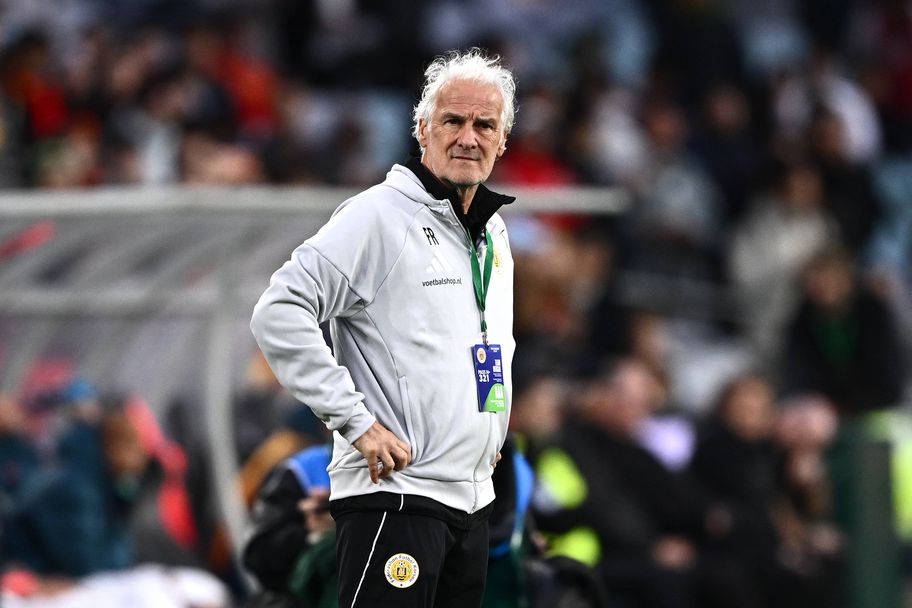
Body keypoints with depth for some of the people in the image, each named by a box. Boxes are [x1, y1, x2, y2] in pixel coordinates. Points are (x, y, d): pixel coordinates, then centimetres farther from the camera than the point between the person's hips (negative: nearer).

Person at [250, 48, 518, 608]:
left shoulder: (494, 233, 16)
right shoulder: (380, 216, -10)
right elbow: (278, 314, -19)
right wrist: (356, 421, -20)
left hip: (474, 499, 8)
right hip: (395, 493, -8)